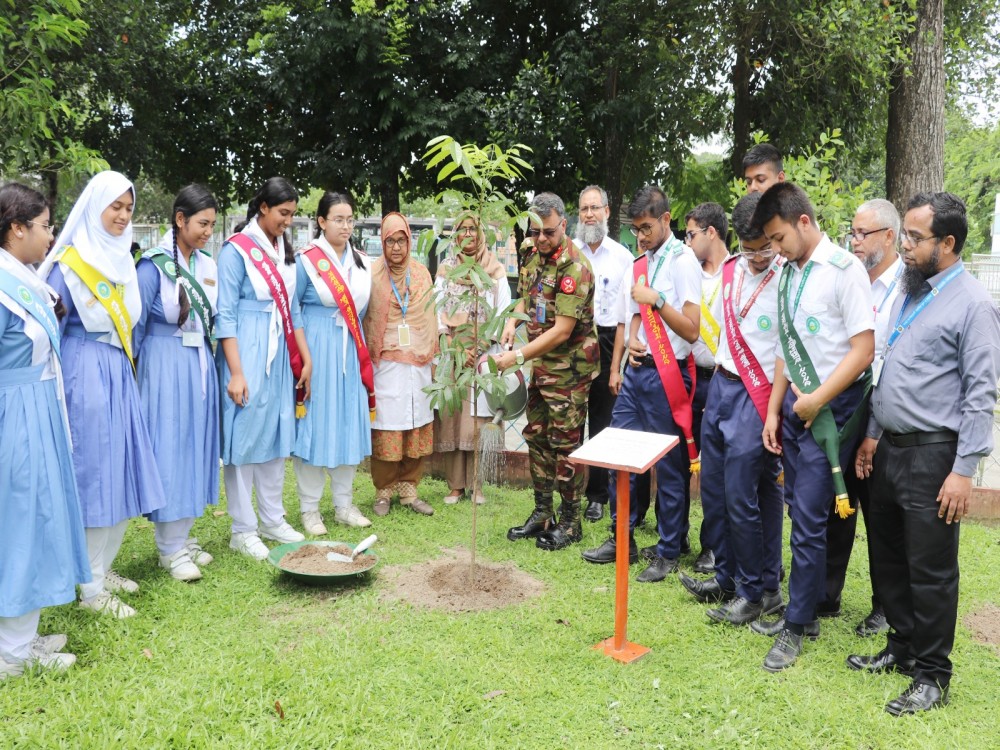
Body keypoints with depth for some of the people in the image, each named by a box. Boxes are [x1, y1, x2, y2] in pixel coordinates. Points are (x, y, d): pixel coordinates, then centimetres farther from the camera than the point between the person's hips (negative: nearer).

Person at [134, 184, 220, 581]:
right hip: (164, 365, -7)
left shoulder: (208, 265, 8)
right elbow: (136, 325, -8)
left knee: (196, 449, 12)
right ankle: (170, 549, 10)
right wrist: (132, 376, -6)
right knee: (169, 452, -1)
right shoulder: (153, 265, -11)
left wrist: (209, 364, 12)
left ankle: (183, 537, 25)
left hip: (200, 365, 7)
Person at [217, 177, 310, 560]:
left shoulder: (284, 249, 12)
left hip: (280, 355, 7)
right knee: (243, 439, 0)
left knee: (277, 436, 12)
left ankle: (273, 519, 24)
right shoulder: (236, 250, -9)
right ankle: (243, 530, 10)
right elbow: (225, 316, -12)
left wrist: (305, 357, 12)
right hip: (247, 355, -7)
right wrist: (235, 372, -16)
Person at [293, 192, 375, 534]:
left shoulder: (362, 263, 10)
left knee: (349, 423, 8)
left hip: (351, 352, 5)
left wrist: (356, 342, 15)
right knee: (313, 423, -1)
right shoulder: (305, 261, -6)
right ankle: (309, 509, 11)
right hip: (315, 349, -5)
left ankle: (344, 505, 20)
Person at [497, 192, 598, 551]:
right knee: (536, 437, 14)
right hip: (541, 365, 8)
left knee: (565, 444, 0)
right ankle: (543, 514, 27)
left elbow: (562, 331, -24)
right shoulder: (534, 256, 6)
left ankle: (570, 522, 14)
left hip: (569, 367, -8)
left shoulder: (574, 267, -20)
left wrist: (516, 356, -26)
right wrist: (513, 319, 0)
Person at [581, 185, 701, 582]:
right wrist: (632, 340, 5)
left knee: (669, 465, 3)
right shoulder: (641, 263, 13)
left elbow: (692, 329, -15)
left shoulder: (683, 261, -10)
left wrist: (657, 299, -20)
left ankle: (668, 552, 17)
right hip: (637, 369, 8)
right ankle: (622, 540, 25)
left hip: (667, 374, -8)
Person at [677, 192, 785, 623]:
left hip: (757, 397, -7)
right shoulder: (731, 268, 8)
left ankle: (760, 592, 14)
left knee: (741, 498, -4)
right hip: (721, 384, 7)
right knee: (713, 490, 13)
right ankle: (728, 578, 29)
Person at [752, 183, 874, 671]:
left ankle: (797, 626, 12)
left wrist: (816, 400, -14)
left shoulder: (844, 270, -12)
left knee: (808, 520, -2)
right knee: (801, 514, 12)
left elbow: (863, 350, -14)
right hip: (794, 405, 7)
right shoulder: (788, 273, 9)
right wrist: (774, 410, 12)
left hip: (830, 409, -7)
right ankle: (803, 608, 25)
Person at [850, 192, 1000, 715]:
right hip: (889, 450, 8)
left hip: (932, 455, -7)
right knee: (888, 558, 17)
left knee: (931, 570, 3)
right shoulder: (908, 292, 12)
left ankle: (932, 677, 19)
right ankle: (901, 648, 35)